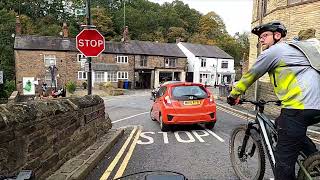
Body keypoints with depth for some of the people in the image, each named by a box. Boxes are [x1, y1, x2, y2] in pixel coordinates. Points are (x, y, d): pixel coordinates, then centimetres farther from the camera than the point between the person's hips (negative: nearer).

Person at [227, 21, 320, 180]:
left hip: (299, 107, -10)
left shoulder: (273, 51, 0)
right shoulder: (293, 49, 26)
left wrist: (233, 95, 17)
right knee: (281, 124, 31)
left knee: (284, 159, -3)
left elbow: (250, 76, 5)